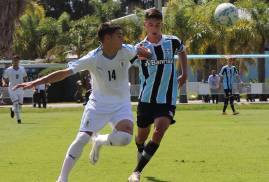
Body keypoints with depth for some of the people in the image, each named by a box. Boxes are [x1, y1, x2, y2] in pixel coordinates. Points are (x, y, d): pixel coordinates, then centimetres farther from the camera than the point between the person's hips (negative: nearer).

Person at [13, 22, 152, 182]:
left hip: (121, 104, 2)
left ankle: (99, 141, 9)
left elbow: (140, 50, 9)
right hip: (98, 103, -1)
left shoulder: (126, 51, -16)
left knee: (124, 138, -24)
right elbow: (65, 73, -23)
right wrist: (35, 83, -29)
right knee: (82, 138, -13)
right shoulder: (93, 58, -21)